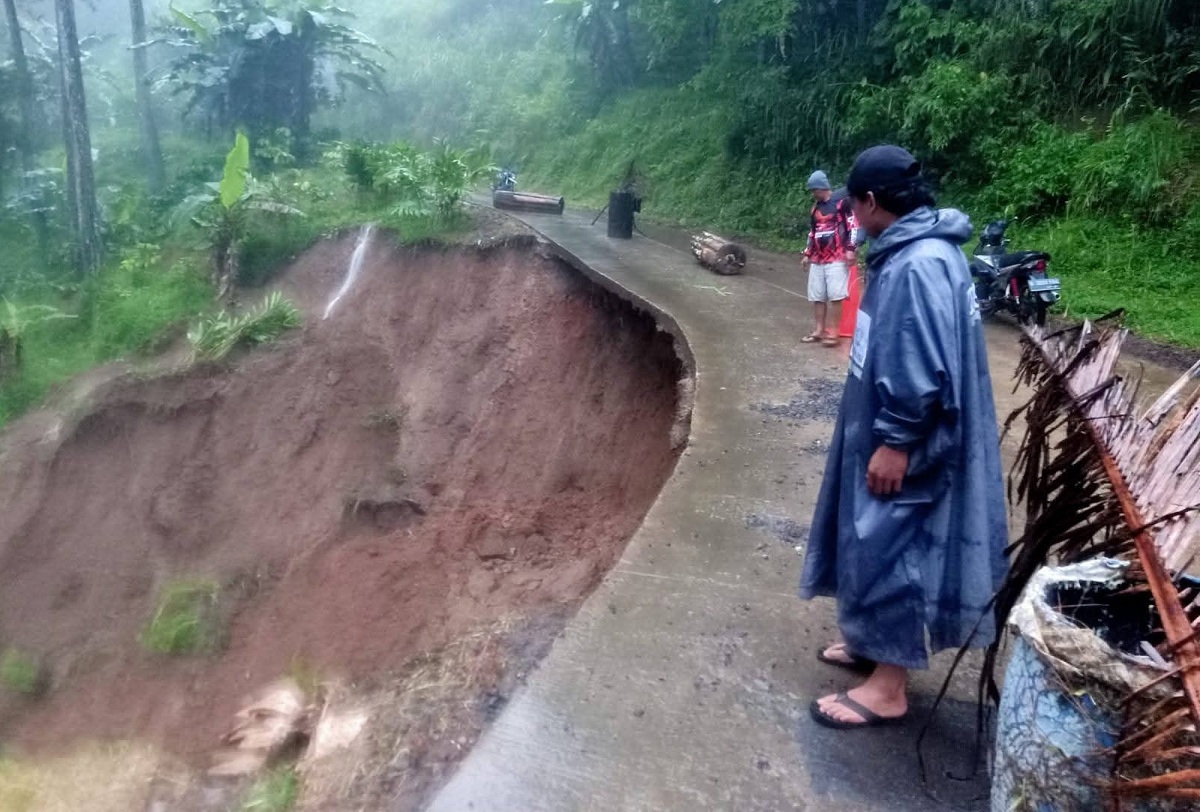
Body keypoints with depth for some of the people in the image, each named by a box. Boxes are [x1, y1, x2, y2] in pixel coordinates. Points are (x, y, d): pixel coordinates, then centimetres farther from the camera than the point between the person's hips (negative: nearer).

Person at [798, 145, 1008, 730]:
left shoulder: (918, 266, -24)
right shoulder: (912, 251, 9)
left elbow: (922, 370, -27)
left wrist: (895, 442, -22)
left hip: (900, 446, -10)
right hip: (885, 432, 10)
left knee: (889, 550, 0)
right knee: (876, 545, 21)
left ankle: (888, 687, 14)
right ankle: (875, 642, 38)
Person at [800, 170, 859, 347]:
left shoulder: (842, 202, -5)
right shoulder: (816, 206, 16)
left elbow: (853, 226, -8)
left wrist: (850, 249, -14)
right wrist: (807, 255, 21)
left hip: (837, 259, -7)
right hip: (817, 259, 7)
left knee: (835, 296, -10)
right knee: (817, 297, 6)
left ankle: (834, 332, -5)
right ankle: (819, 330, 14)